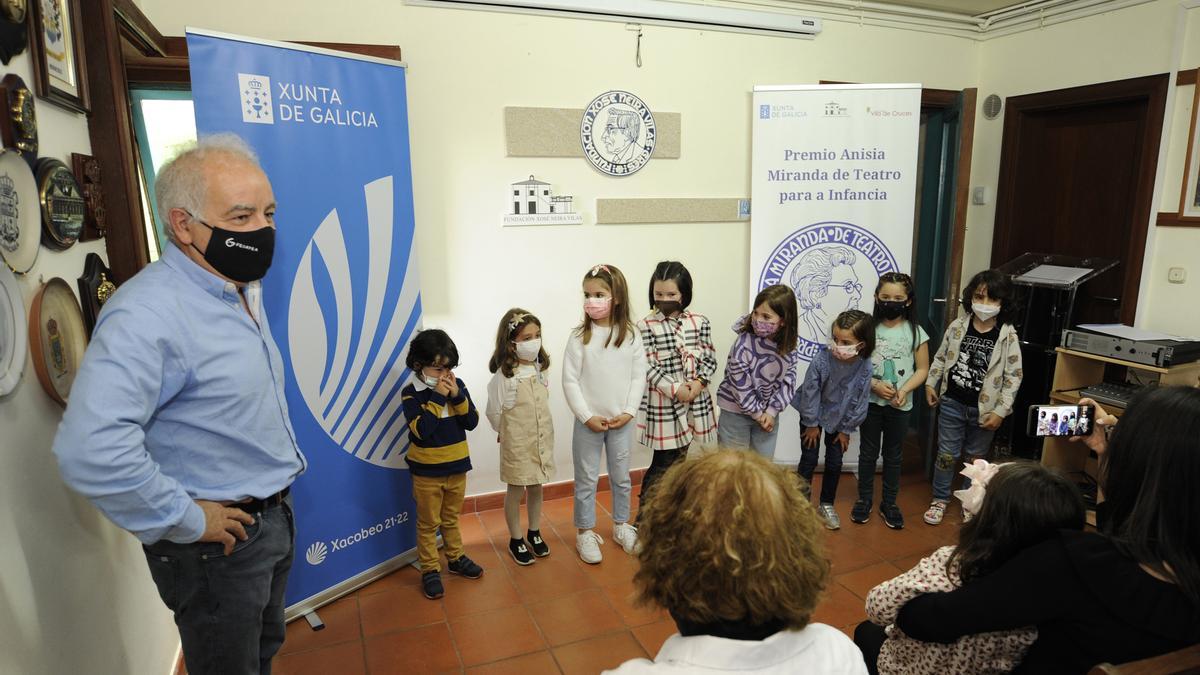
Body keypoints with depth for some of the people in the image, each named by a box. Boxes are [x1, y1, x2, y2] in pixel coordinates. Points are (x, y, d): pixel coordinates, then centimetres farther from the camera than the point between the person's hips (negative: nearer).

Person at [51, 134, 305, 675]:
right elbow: (90, 448, -37)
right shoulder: (149, 314, -27)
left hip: (273, 514, 8)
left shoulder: (241, 289, 4)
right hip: (217, 542, -8)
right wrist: (185, 522, -24)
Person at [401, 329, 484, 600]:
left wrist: (457, 396, -19)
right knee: (428, 523, 10)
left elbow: (472, 422, -6)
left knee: (451, 519, 22)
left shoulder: (457, 385, -1)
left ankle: (456, 558, 38)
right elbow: (422, 429, -25)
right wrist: (437, 397, -26)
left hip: (457, 466, 4)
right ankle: (430, 570, 23)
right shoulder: (411, 393, -14)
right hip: (426, 471, -4)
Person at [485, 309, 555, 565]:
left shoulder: (539, 368, 0)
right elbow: (494, 412, -11)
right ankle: (516, 540, 27)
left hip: (542, 440, 5)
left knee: (536, 487, 18)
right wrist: (510, 432, 3)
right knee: (516, 491, 10)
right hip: (517, 443, -5)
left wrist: (538, 431, 11)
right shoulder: (504, 375, -19)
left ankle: (534, 533, 37)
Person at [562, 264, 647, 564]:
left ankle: (621, 526, 36)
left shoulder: (631, 334, -5)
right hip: (588, 422, -2)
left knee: (621, 477, 17)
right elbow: (570, 381, -9)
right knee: (586, 480, 9)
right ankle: (585, 532, 25)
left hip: (622, 421, 2)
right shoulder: (579, 337, -10)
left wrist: (629, 412, -9)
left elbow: (639, 376, -1)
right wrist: (587, 417, -12)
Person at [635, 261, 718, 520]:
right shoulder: (646, 326, -9)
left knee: (679, 460, 17)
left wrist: (699, 382, -14)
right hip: (662, 404, -4)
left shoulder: (700, 322, 2)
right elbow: (648, 368, -12)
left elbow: (710, 358, 4)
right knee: (662, 463, 1)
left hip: (694, 402, 4)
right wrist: (676, 389, -19)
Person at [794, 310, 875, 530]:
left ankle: (826, 505, 28)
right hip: (814, 414, -2)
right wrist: (811, 424, -10)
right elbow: (810, 392, -20)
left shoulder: (864, 367, -25)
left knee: (834, 463, 9)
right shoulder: (822, 359, -32)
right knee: (809, 459, 3)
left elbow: (860, 402, -11)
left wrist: (846, 429, -4)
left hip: (839, 418, 2)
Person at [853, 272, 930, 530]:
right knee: (868, 452, 11)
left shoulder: (915, 332, -3)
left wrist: (904, 390, -16)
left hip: (900, 405, 0)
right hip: (871, 401, 0)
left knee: (893, 455, 12)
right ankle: (864, 499, 26)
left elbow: (922, 369, 0)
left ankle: (889, 503, 27)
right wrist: (875, 385, -18)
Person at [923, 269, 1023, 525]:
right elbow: (940, 358, 9)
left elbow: (1013, 378, -9)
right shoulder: (958, 326, -5)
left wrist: (1000, 411, -11)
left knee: (976, 458, 15)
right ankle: (940, 499, 25)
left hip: (984, 409, -1)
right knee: (947, 454, 9)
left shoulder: (1008, 337, -11)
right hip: (952, 404, 1)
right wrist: (931, 384, 4)